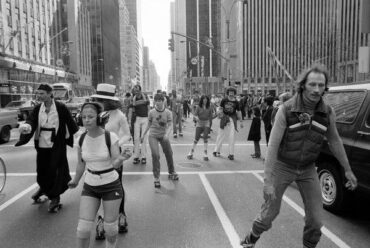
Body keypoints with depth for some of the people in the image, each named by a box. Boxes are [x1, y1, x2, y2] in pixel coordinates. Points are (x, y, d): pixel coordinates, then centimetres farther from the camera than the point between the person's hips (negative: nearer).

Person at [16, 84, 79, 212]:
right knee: (42, 169, 14)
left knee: (55, 170, 0)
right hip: (42, 145, 4)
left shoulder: (61, 107, -9)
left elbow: (70, 123, -3)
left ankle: (55, 198, 17)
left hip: (57, 145, -4)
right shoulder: (37, 109, 3)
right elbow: (31, 121, -9)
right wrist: (26, 126, -31)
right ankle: (43, 188, 45)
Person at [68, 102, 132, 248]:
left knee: (110, 228, 8)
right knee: (83, 228, -3)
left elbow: (116, 164, -20)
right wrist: (75, 181, 22)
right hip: (90, 186, 3)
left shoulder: (111, 137, -16)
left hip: (111, 185, -3)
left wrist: (121, 158, -42)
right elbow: (81, 164, 10)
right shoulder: (82, 139, -5)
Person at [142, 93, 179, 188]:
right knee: (155, 155, -15)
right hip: (153, 135, -1)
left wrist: (167, 134, -32)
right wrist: (143, 134, 12)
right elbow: (149, 124, 8)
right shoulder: (152, 112, -5)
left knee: (169, 154, 10)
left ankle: (171, 173, 35)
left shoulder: (168, 112, -8)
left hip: (163, 136, 1)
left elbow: (170, 125, -14)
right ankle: (156, 178, -3)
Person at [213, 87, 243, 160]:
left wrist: (241, 121, 9)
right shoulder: (224, 100, 0)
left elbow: (238, 112, 8)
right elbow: (220, 108, 8)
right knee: (221, 135, 6)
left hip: (232, 119, 1)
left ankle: (231, 154, 6)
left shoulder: (236, 102, 2)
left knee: (232, 137, -3)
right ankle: (216, 151, 20)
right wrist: (220, 112, -13)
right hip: (224, 118, 0)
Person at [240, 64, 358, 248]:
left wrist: (348, 170, 12)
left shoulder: (327, 112, -10)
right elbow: (272, 146, -23)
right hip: (282, 167, -3)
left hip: (307, 169, 3)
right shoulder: (286, 110, -22)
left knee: (316, 219, 3)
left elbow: (334, 141, 7)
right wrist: (268, 181, -27)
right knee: (270, 212, 6)